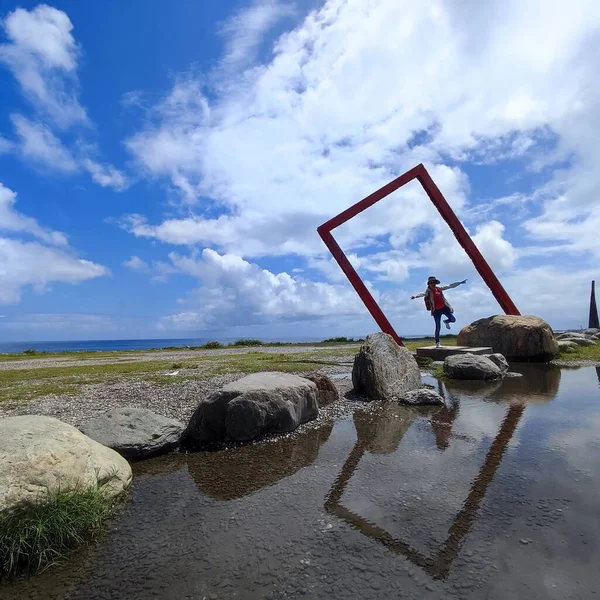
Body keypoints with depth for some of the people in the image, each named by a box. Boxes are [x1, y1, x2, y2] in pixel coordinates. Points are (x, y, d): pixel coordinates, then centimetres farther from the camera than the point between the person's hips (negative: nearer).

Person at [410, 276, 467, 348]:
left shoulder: (439, 289, 5)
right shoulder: (428, 291, -10)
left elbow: (450, 286, 11)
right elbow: (423, 294, -29)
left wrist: (460, 283, 14)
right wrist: (415, 296, -51)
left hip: (444, 307, 4)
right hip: (436, 310, -4)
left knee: (453, 319, -3)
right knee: (438, 327, -1)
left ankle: (446, 321, 34)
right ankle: (437, 342, 11)